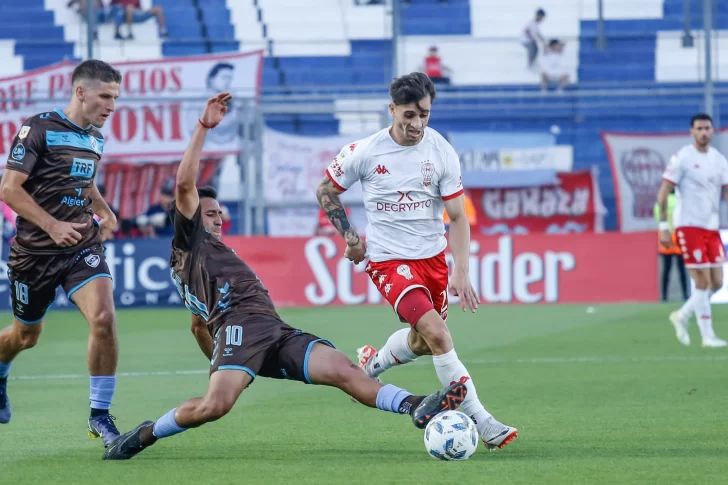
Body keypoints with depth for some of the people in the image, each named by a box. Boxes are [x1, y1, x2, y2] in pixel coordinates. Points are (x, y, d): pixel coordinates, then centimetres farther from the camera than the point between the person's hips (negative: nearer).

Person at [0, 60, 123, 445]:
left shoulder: (95, 138, 9)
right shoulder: (39, 128, -11)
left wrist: (104, 211, 12)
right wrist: (53, 226, -21)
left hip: (83, 246, 4)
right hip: (34, 251, -4)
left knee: (103, 318, -21)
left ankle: (100, 415, -11)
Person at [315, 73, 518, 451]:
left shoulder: (442, 152, -8)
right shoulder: (365, 153, -12)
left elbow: (458, 217, -5)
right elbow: (325, 190, 5)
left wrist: (460, 271, -14)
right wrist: (348, 235, -3)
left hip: (432, 256, 4)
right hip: (389, 260, -4)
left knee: (423, 343, 16)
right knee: (437, 333, -20)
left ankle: (372, 363, 49)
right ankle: (481, 423, -19)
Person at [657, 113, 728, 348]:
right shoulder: (682, 158, -8)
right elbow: (663, 193, -8)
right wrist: (663, 227, -13)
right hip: (689, 226, -6)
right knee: (703, 282, -9)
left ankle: (682, 316, 26)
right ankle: (707, 335, -1)